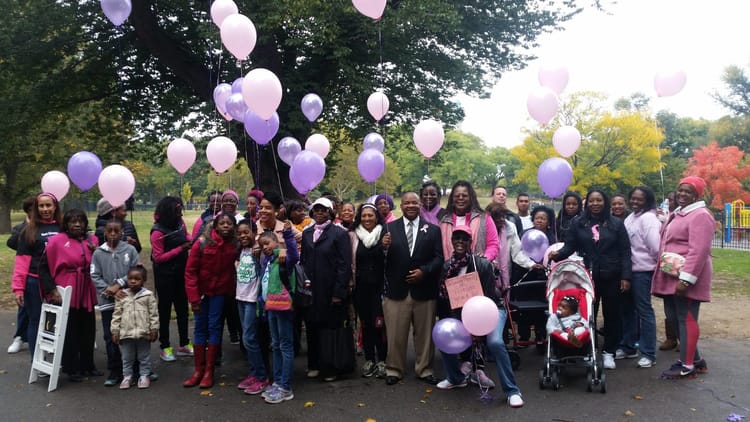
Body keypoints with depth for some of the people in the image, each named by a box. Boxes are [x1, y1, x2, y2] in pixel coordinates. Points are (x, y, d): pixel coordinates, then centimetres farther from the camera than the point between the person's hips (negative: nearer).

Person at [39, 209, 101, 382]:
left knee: (88, 330, 12)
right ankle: (71, 369, 17)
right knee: (69, 332, 4)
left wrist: (95, 252, -6)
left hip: (87, 293, 5)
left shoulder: (91, 240, 6)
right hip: (67, 294, -4)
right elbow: (43, 267, -4)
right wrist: (52, 289, -10)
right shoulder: (57, 241, -6)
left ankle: (87, 366, 26)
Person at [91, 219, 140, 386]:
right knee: (111, 338, 6)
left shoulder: (130, 249, 0)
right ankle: (115, 371, 16)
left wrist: (119, 285, -11)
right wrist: (111, 290, -12)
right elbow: (95, 276, 0)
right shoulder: (98, 253, 3)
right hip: (108, 302, 1)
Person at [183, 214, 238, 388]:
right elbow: (190, 271, -12)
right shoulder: (202, 243, -15)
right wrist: (193, 297, -13)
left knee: (214, 327, 2)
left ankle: (209, 371, 10)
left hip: (220, 290, 0)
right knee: (200, 328, 7)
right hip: (201, 290, 0)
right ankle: (198, 370, 15)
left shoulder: (235, 245, -9)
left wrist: (232, 290, -9)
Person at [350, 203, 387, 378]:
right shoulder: (353, 235, 5)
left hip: (379, 286, -2)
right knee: (366, 324, 8)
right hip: (361, 287, 2)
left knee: (379, 324, -7)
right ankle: (369, 360, 20)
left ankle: (381, 360, 8)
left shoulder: (384, 235, -1)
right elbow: (351, 262, 10)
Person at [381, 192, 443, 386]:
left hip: (424, 290, 1)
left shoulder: (433, 229, 6)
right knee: (395, 334, 5)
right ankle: (394, 370, 20)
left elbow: (439, 258, 1)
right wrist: (384, 247, -21)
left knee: (424, 333, 11)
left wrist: (424, 271, -14)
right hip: (396, 290, -1)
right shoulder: (389, 228, 5)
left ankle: (424, 370, 26)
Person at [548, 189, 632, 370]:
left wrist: (626, 276, -6)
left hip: (611, 277, 0)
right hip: (587, 276, 0)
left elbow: (625, 252, 1)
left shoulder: (616, 223, 3)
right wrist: (558, 254, -21)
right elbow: (570, 246, 1)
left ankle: (609, 352, 20)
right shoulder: (577, 223, 4)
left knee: (611, 314, 7)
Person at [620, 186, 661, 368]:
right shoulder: (631, 217, 14)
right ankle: (627, 345, 27)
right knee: (627, 308, 15)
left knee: (644, 310, -3)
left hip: (642, 271, -8)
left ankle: (648, 353, 4)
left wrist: (657, 264, -6)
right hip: (628, 269, 8)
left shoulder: (648, 218, -13)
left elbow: (655, 247, -18)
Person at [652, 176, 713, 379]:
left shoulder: (700, 215, -12)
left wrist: (686, 278, -27)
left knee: (686, 319, -3)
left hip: (685, 279, -10)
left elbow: (699, 251, -22)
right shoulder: (678, 214, 20)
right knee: (676, 318, 14)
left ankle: (687, 365, 6)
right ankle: (695, 359, 26)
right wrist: (662, 274, 22)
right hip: (672, 277, 10)